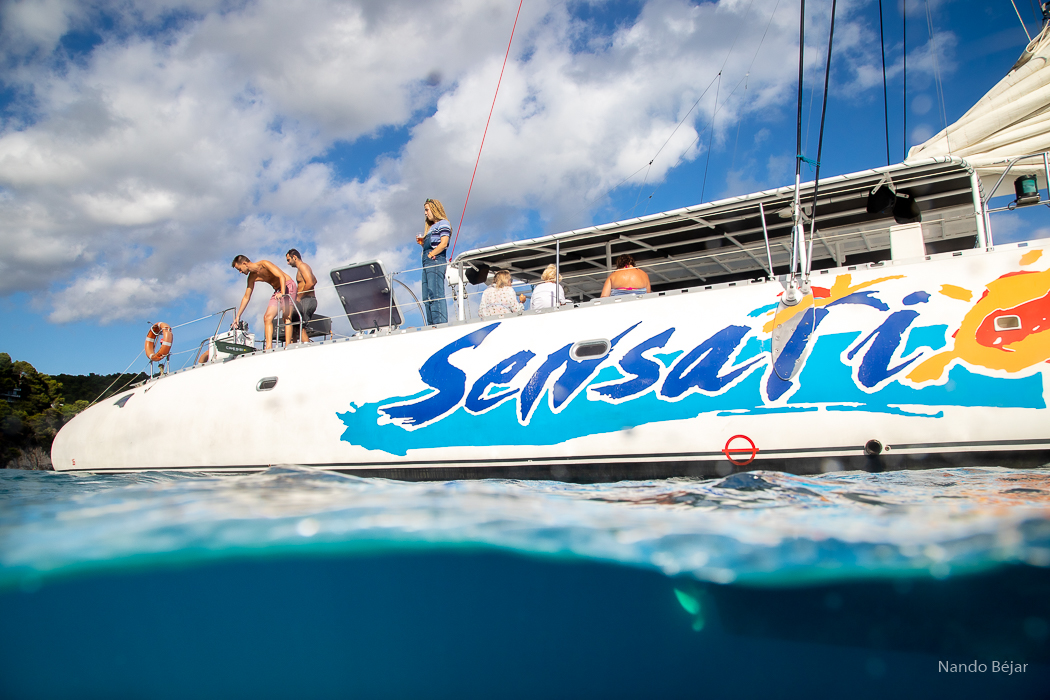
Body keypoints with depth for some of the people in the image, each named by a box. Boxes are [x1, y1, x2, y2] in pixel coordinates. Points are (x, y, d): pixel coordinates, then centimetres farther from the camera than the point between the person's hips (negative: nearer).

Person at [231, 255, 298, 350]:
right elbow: (246, 297, 13)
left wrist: (282, 293, -39)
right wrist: (237, 316, 11)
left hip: (288, 286, -8)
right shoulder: (252, 277, 7)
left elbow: (282, 276, -26)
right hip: (277, 291, 8)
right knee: (267, 317, -6)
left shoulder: (264, 264, -17)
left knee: (286, 317, -17)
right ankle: (269, 347, -13)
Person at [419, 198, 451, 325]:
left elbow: (443, 243, -12)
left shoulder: (443, 223, 1)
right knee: (427, 297, 2)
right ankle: (431, 325, 0)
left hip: (436, 261, -10)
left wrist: (431, 255, -14)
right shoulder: (431, 227, 28)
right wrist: (422, 242, 10)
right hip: (427, 263, 10)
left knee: (436, 294, -18)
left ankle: (441, 323, -23)